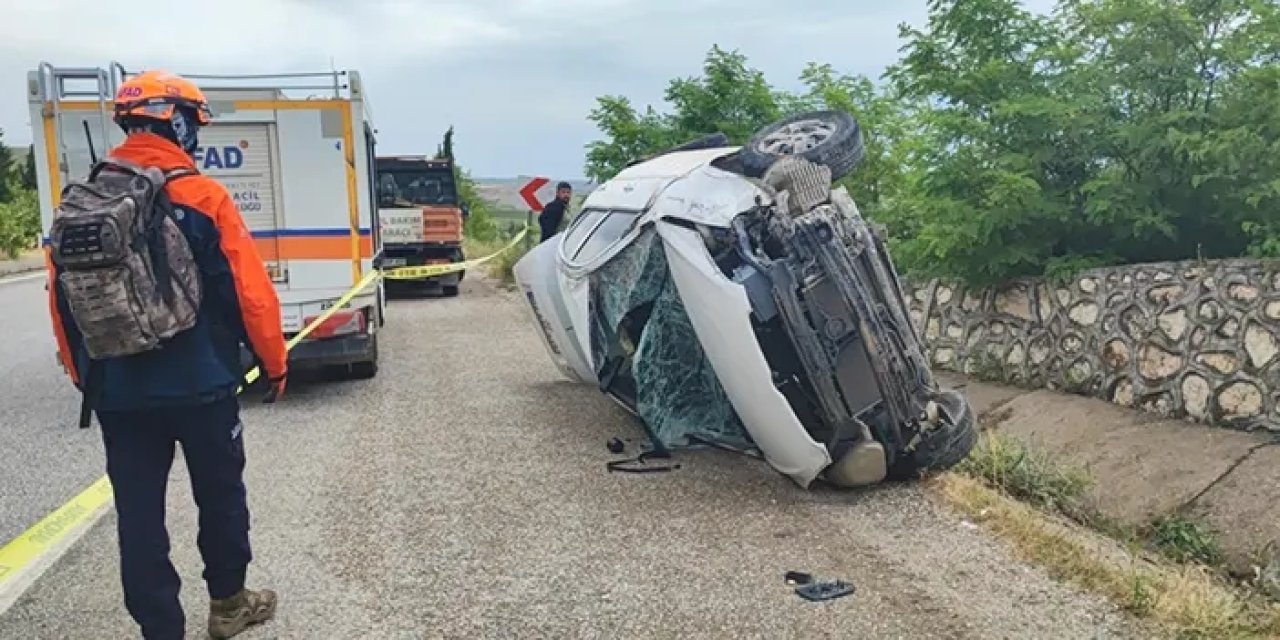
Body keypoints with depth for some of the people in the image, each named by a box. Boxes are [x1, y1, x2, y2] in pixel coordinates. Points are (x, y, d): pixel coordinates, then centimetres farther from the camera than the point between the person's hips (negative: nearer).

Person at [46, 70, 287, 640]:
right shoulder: (203, 197, -11)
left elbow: (62, 300, 8)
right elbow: (251, 291, -13)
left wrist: (85, 377, 20)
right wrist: (275, 362, 0)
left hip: (118, 393, 3)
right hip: (201, 385, -3)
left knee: (138, 513, 10)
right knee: (220, 497, 16)